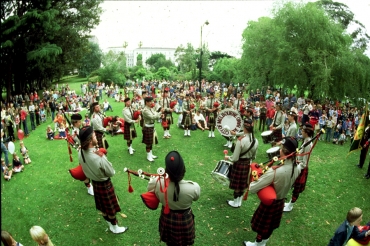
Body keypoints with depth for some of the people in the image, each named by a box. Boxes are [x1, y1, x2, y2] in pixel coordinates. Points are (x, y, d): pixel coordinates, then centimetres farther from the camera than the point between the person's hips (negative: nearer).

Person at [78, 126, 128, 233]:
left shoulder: (81, 153, -14)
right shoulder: (99, 158, -37)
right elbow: (111, 173, -21)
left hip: (94, 182, 7)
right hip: (105, 184, -7)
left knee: (103, 207, 27)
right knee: (111, 208, 17)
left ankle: (109, 223, 49)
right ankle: (115, 227, 38)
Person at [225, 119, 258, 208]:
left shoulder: (241, 140, -27)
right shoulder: (255, 141, -6)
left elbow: (235, 158, -23)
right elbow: (254, 156, 7)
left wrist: (227, 157, -4)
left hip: (239, 165, -6)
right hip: (248, 165, 6)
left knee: (237, 184, 12)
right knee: (243, 183, 20)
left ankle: (235, 202, 28)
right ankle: (239, 201, 36)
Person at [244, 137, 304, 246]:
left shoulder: (274, 171, -38)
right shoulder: (297, 168, -16)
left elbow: (252, 188, -34)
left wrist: (254, 179, -13)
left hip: (269, 204, -6)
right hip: (280, 203, 6)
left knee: (262, 226, 19)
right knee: (270, 226, 27)